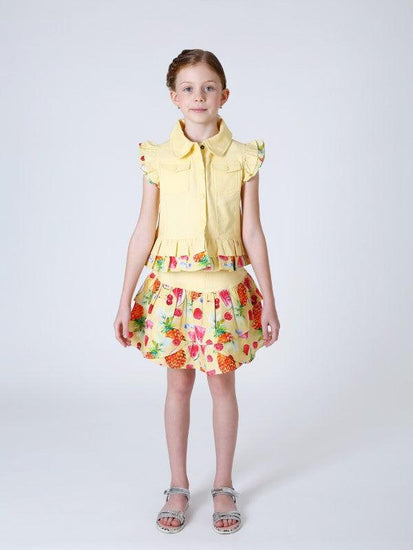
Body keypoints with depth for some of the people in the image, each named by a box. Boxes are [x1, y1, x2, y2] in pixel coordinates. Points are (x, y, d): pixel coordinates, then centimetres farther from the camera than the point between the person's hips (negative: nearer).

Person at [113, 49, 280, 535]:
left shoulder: (242, 159, -2)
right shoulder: (158, 158, -1)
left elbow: (252, 232, 0)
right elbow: (145, 231, 1)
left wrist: (269, 302, 0)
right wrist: (125, 300, 0)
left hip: (226, 287, 0)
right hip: (172, 285, 1)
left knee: (222, 384, 9)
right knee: (178, 383, 11)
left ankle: (223, 486, 27)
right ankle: (178, 486, 27)